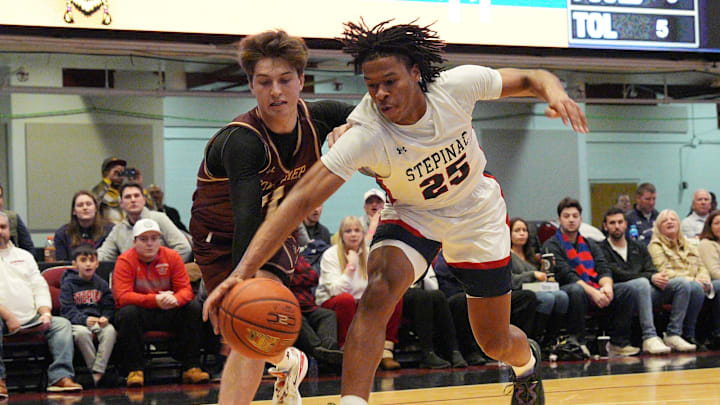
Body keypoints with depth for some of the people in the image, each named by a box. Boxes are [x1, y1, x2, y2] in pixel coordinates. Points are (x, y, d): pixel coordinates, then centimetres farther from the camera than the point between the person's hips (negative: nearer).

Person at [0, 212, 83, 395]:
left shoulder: (24, 255, 23)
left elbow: (39, 287, 16)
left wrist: (45, 313, -3)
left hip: (30, 320, 5)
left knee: (62, 324, -14)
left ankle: (60, 376, -24)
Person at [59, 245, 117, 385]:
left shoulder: (101, 284, 15)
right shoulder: (68, 284, 3)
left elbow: (109, 307, 12)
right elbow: (67, 310, -7)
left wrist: (105, 318, -12)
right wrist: (85, 319, -23)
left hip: (99, 321, 3)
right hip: (77, 322, -3)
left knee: (110, 330, -31)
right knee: (82, 333, -38)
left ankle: (98, 372, -32)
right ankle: (93, 368, -26)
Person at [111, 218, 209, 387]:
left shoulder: (172, 257, 0)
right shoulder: (125, 261, -10)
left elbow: (186, 289, -4)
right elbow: (122, 296, -21)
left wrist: (175, 299, -30)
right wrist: (155, 300, -34)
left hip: (167, 313, 4)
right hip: (139, 313, -3)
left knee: (194, 308, -18)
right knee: (128, 313, -35)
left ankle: (191, 367, -19)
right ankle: (134, 370, -30)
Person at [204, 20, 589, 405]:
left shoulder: (455, 86, -28)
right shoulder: (363, 136, -34)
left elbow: (528, 79, -12)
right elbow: (302, 198, -42)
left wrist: (554, 92, -37)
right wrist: (243, 270, -52)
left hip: (476, 213, 2)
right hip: (411, 214, -1)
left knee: (496, 343, 9)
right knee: (378, 291, -34)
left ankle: (527, 363, 47)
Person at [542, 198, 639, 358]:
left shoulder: (590, 244, 25)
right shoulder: (551, 245, 5)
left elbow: (604, 269, 10)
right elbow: (566, 275, -10)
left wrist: (607, 286, -14)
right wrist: (593, 292, -21)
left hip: (595, 290, 6)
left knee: (626, 290, -17)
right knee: (575, 290, -40)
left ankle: (618, 343, -14)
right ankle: (577, 343, -29)